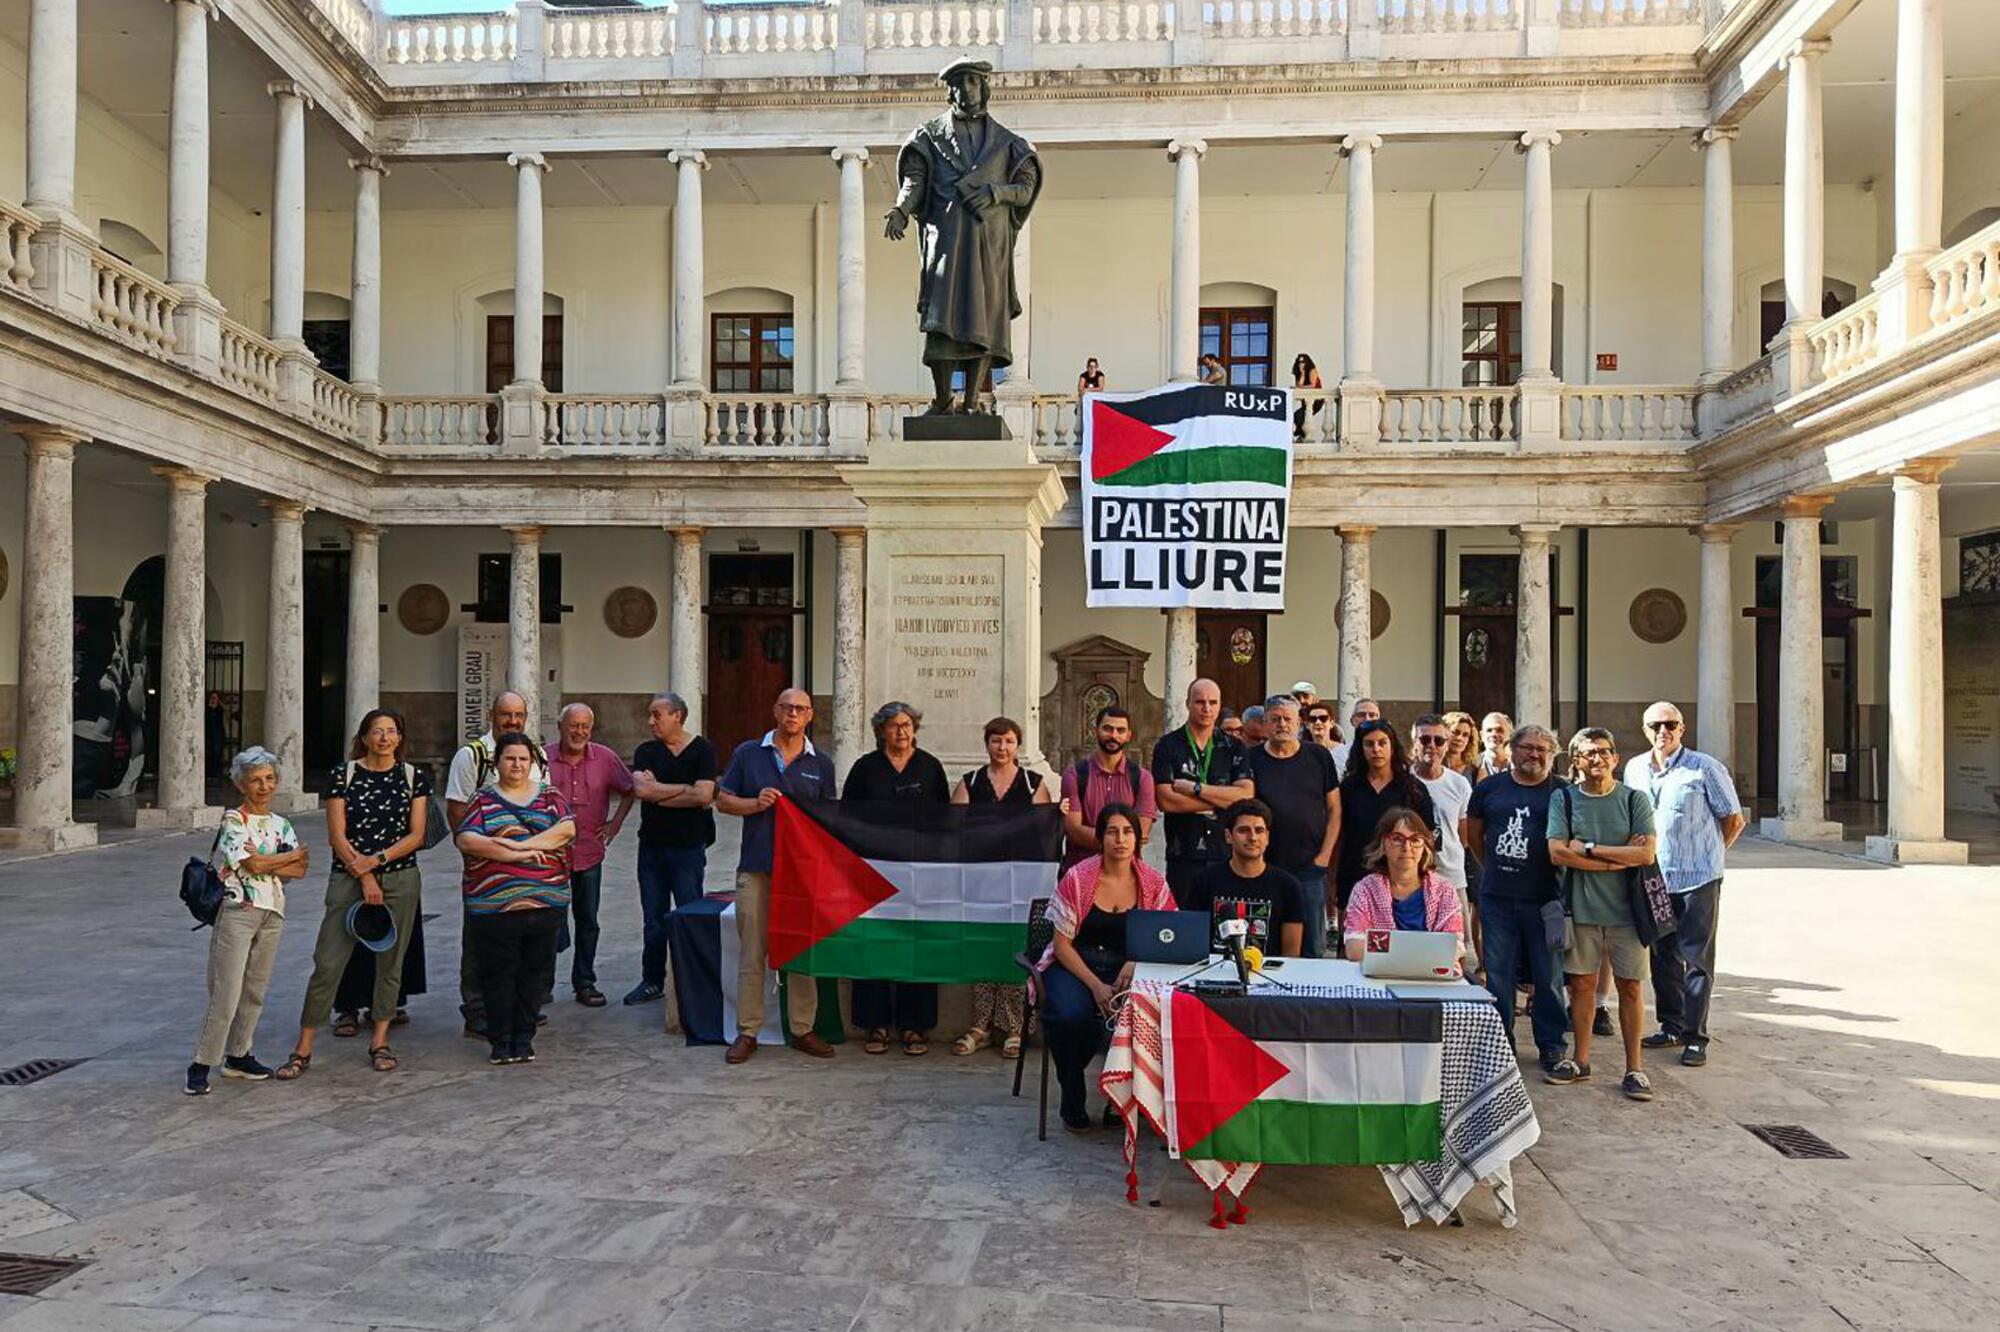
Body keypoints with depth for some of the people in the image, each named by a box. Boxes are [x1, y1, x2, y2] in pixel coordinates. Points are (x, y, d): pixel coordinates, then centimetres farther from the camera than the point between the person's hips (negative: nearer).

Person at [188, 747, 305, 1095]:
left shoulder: (282, 825, 12)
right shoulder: (233, 820, -5)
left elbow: (299, 870, 2)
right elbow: (253, 864, -16)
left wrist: (265, 862, -13)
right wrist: (293, 855, -3)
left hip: (272, 913, 6)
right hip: (238, 910, -6)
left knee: (255, 991, 11)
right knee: (227, 993, -9)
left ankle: (237, 1056, 22)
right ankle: (201, 1065, -2)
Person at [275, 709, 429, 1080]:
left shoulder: (414, 776, 4)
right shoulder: (344, 775, 0)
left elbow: (416, 835, 0)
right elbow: (337, 835, -4)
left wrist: (375, 860, -12)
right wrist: (365, 879, -10)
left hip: (401, 879, 1)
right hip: (349, 880, -1)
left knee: (390, 963, 8)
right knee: (327, 963, -3)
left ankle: (380, 1042, 20)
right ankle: (303, 1048, 8)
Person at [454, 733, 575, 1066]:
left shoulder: (550, 795, 11)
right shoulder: (483, 799, 8)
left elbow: (567, 829, -6)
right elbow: (466, 840, -8)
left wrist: (519, 844, -14)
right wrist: (516, 856, -15)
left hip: (546, 901, 1)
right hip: (494, 904, -1)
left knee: (535, 971, 6)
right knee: (498, 973, 3)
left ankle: (523, 1038, 19)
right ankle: (501, 1041, 16)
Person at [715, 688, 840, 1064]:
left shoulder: (821, 764, 9)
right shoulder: (748, 754, 5)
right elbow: (723, 800, 8)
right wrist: (756, 804, -10)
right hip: (756, 867, -1)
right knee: (751, 953, 2)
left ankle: (803, 1029, 16)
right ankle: (747, 1032, 12)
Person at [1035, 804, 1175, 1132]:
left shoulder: (1153, 883, 0)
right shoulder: (1078, 878, -8)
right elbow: (1062, 943, -6)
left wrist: (1135, 963, -17)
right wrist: (1095, 985, -17)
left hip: (1125, 968, 2)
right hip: (1073, 964, -2)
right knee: (1072, 1016, -33)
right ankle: (1073, 1101, -4)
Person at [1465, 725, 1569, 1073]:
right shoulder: (1489, 788, 8)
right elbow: (1473, 834, 18)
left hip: (1545, 899, -2)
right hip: (1497, 899, 2)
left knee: (1549, 976, 4)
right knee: (1497, 974, 9)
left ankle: (1552, 1045, 17)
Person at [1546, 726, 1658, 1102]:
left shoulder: (1635, 799, -1)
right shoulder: (1563, 799, 1)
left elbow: (1646, 854, -12)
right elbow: (1557, 852, -10)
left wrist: (1588, 849, -13)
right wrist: (1617, 859, -12)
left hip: (1626, 909, -1)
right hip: (1581, 908, 1)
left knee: (1629, 986, 5)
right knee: (1581, 984, 10)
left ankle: (1633, 1068, 15)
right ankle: (1580, 1060, 23)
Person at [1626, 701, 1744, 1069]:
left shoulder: (1704, 769, -8)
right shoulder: (1634, 769, 6)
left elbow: (1734, 820, 0)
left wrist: (1705, 855, 3)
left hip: (1697, 879, -5)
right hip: (1653, 878, 5)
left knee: (1697, 959, 0)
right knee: (1663, 956, 12)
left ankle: (1696, 1038, 6)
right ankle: (1671, 1027, 25)